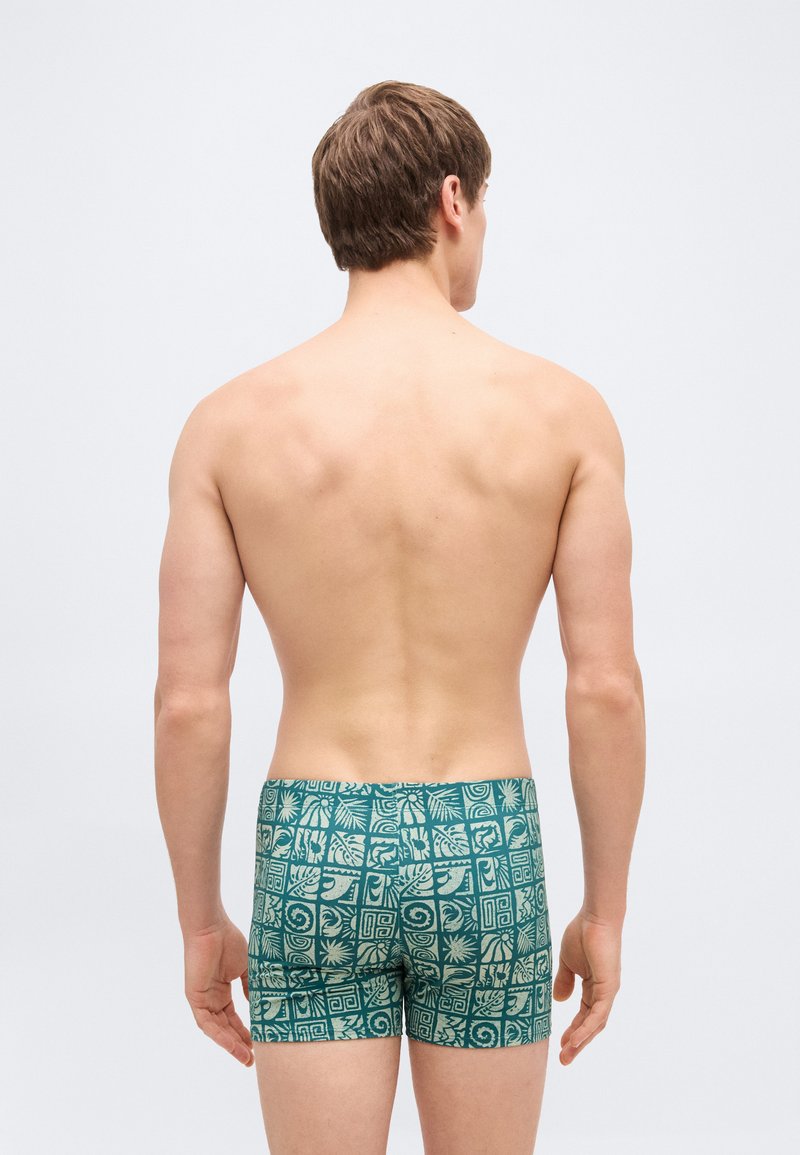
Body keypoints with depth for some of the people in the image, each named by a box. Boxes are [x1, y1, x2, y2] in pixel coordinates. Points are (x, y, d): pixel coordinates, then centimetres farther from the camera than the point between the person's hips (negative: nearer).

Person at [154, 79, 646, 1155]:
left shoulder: (231, 421, -5)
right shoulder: (561, 408, -6)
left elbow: (187, 703, -6)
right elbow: (608, 686, -7)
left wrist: (201, 920, 6)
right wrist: (606, 910, 4)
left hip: (313, 851, 0)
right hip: (485, 848, 0)